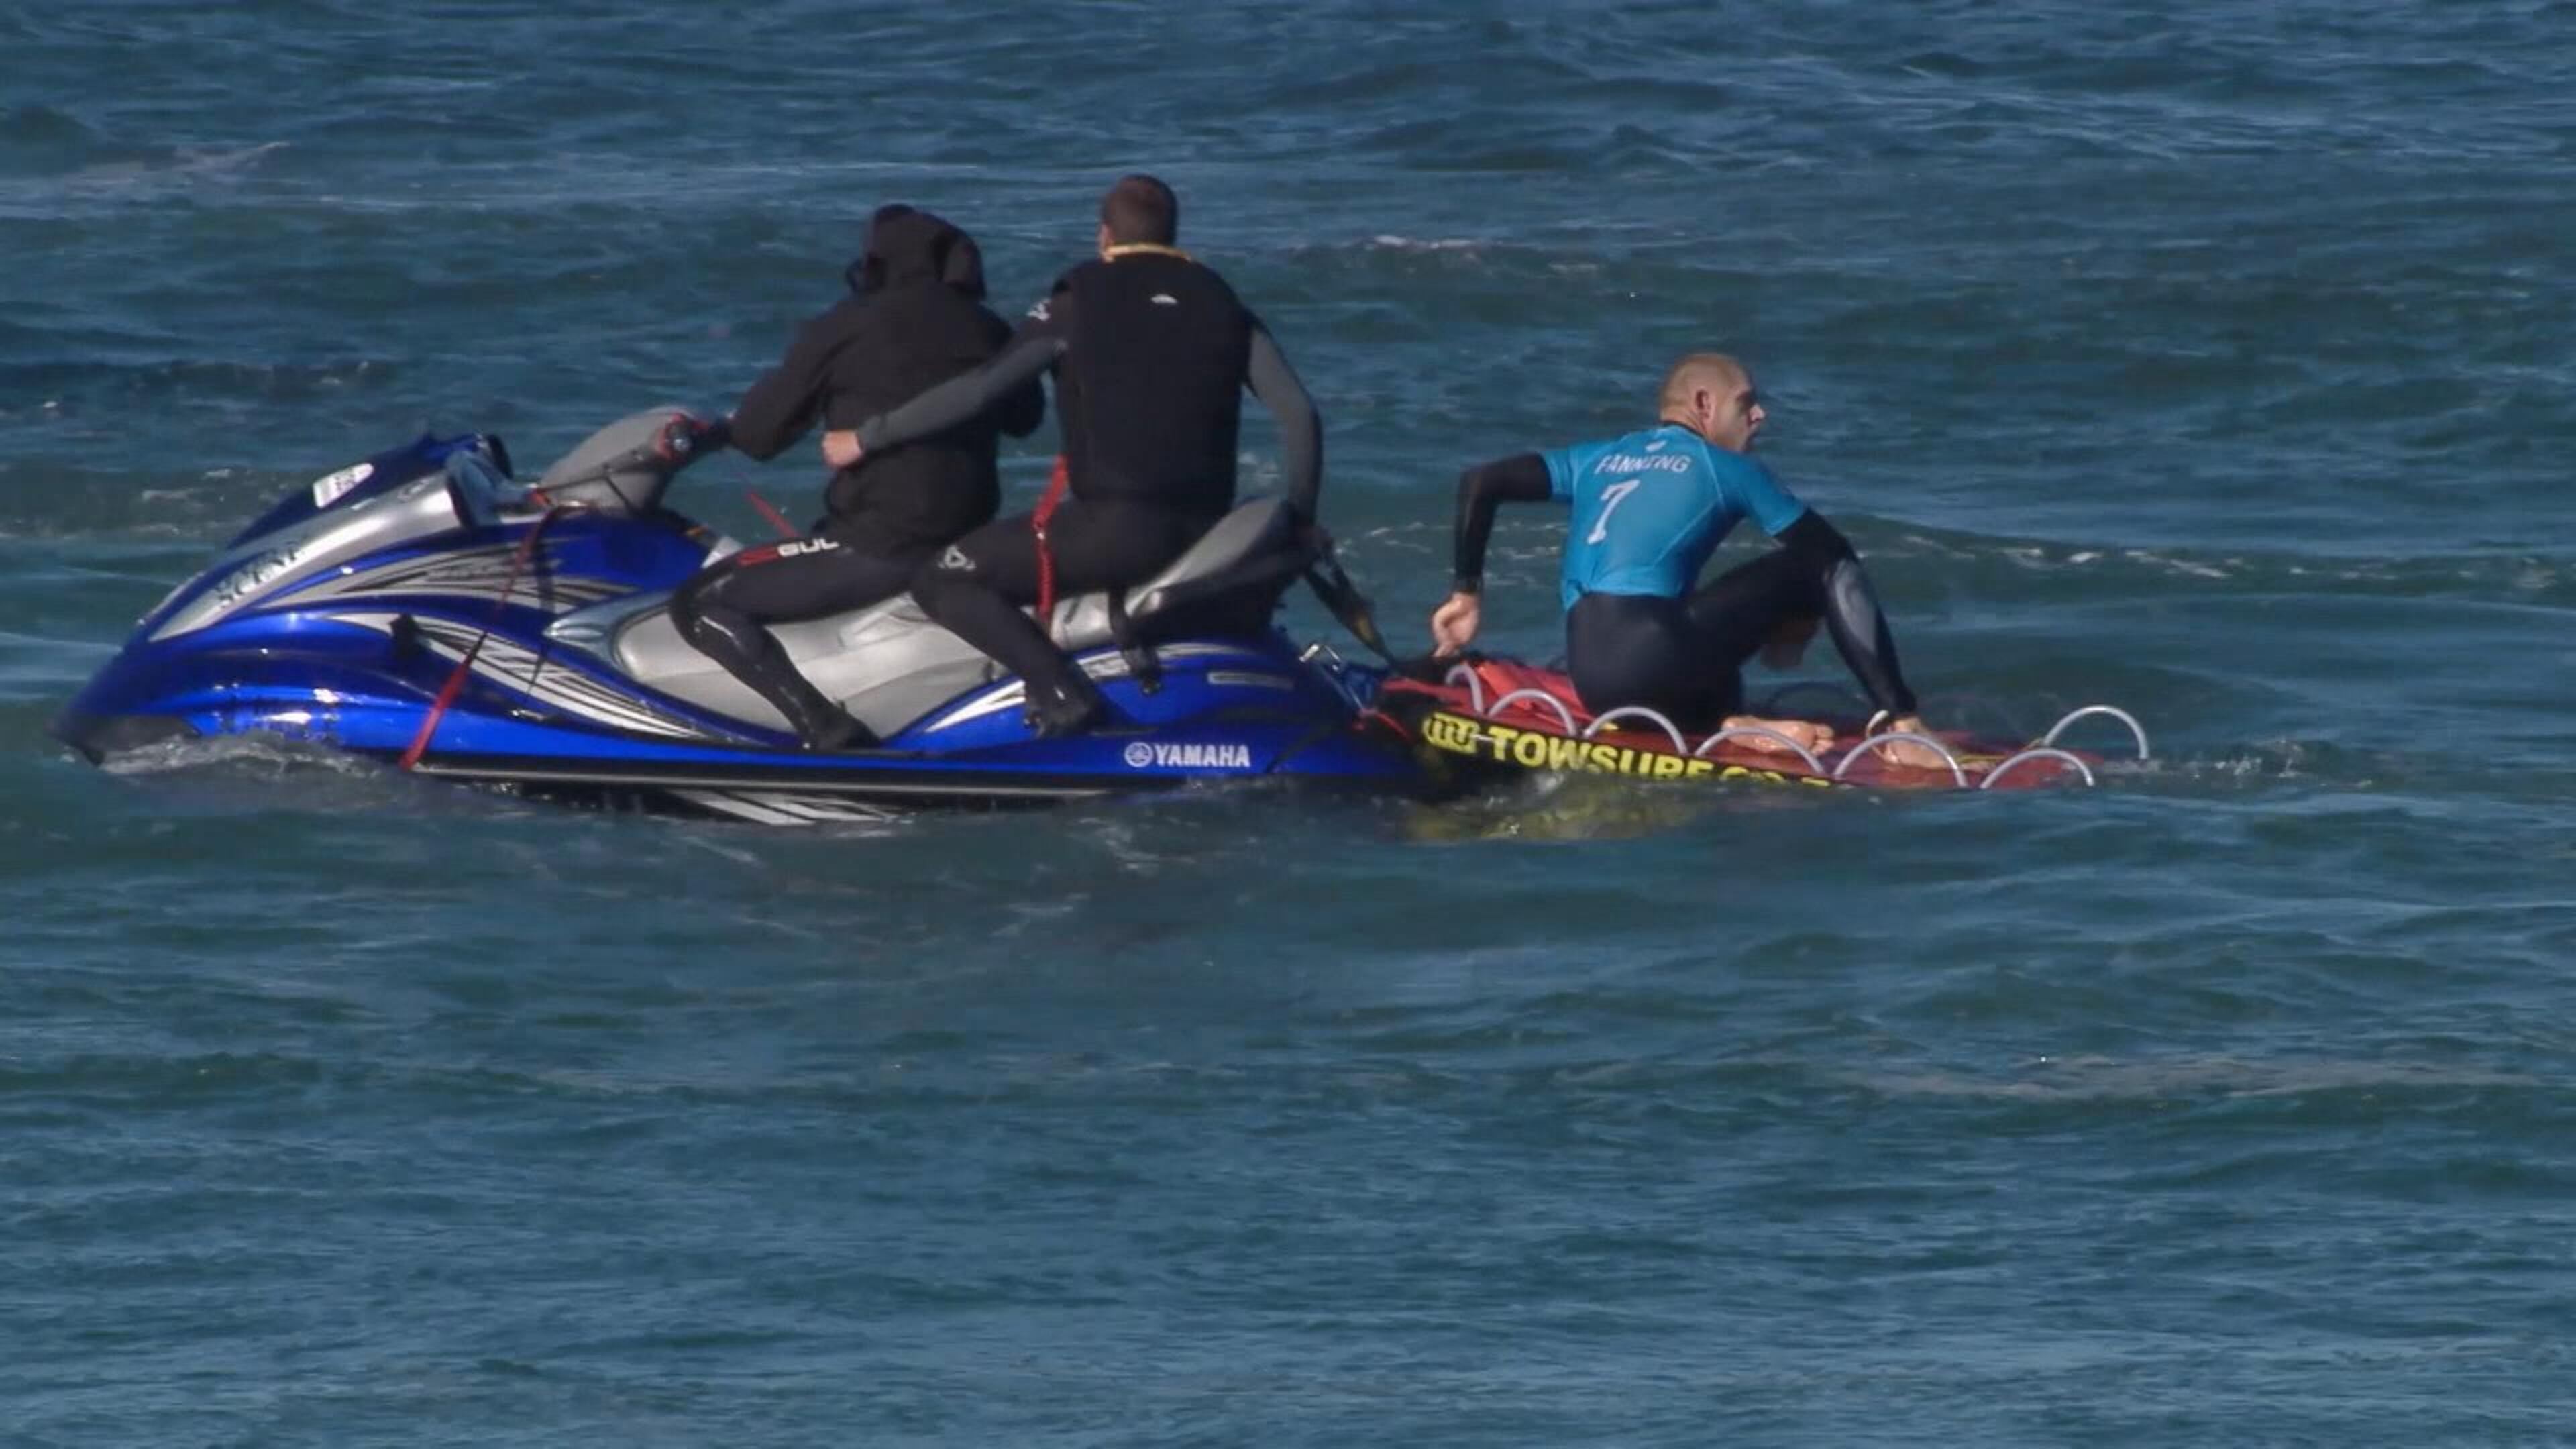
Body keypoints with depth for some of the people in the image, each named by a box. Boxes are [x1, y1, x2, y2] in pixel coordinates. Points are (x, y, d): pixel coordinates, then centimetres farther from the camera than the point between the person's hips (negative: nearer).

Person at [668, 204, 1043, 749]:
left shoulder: (847, 329, -6)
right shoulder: (988, 333, 9)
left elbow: (759, 432, 0)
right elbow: (1024, 417, 28)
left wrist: (718, 431, 21)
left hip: (881, 542, -7)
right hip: (969, 542, 7)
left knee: (701, 605, -4)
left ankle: (830, 731, -21)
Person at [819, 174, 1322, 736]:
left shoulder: (1081, 300, 3)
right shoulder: (1221, 304, 15)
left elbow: (979, 390, -4)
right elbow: (1299, 414, 6)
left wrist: (867, 438, 4)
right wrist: (1300, 521, 16)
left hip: (1115, 528, -6)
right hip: (1207, 534, 6)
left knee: (941, 582, -3)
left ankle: (1062, 691, -22)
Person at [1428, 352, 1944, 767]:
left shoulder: (1597, 461, 24)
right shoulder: (1727, 469, 10)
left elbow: (1478, 481, 20)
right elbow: (1832, 556, 11)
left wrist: (1465, 593, 24)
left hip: (1592, 682, 6)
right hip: (1651, 656, -6)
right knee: (1821, 568, 7)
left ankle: (1732, 726, 1)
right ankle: (1902, 728, -4)